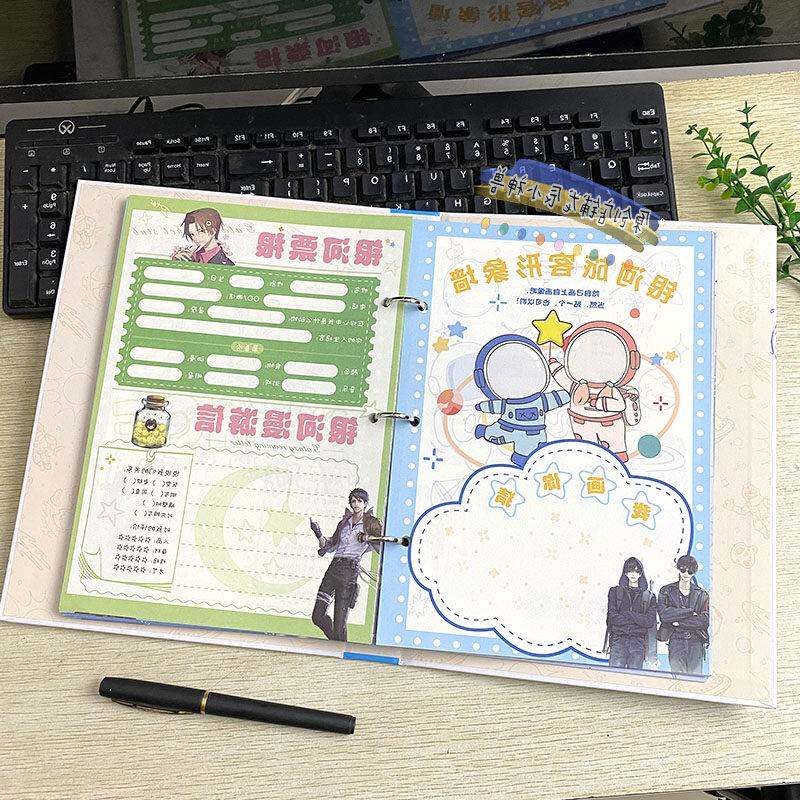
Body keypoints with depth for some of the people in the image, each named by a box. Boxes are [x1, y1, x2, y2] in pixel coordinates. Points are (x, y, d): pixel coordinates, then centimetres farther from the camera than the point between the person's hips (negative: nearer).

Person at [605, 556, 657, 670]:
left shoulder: (649, 596, 12)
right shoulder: (615, 592, 11)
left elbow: (650, 622, 0)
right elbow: (612, 618, -1)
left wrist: (627, 615, -5)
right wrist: (638, 618, -2)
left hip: (638, 640, 1)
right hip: (618, 639, -1)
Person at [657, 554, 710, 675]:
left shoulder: (702, 594, 12)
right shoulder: (666, 590, 9)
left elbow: (705, 620, -1)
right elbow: (663, 614, -7)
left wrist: (679, 622, -6)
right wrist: (690, 612, -7)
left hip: (696, 642, 1)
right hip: (676, 641, -1)